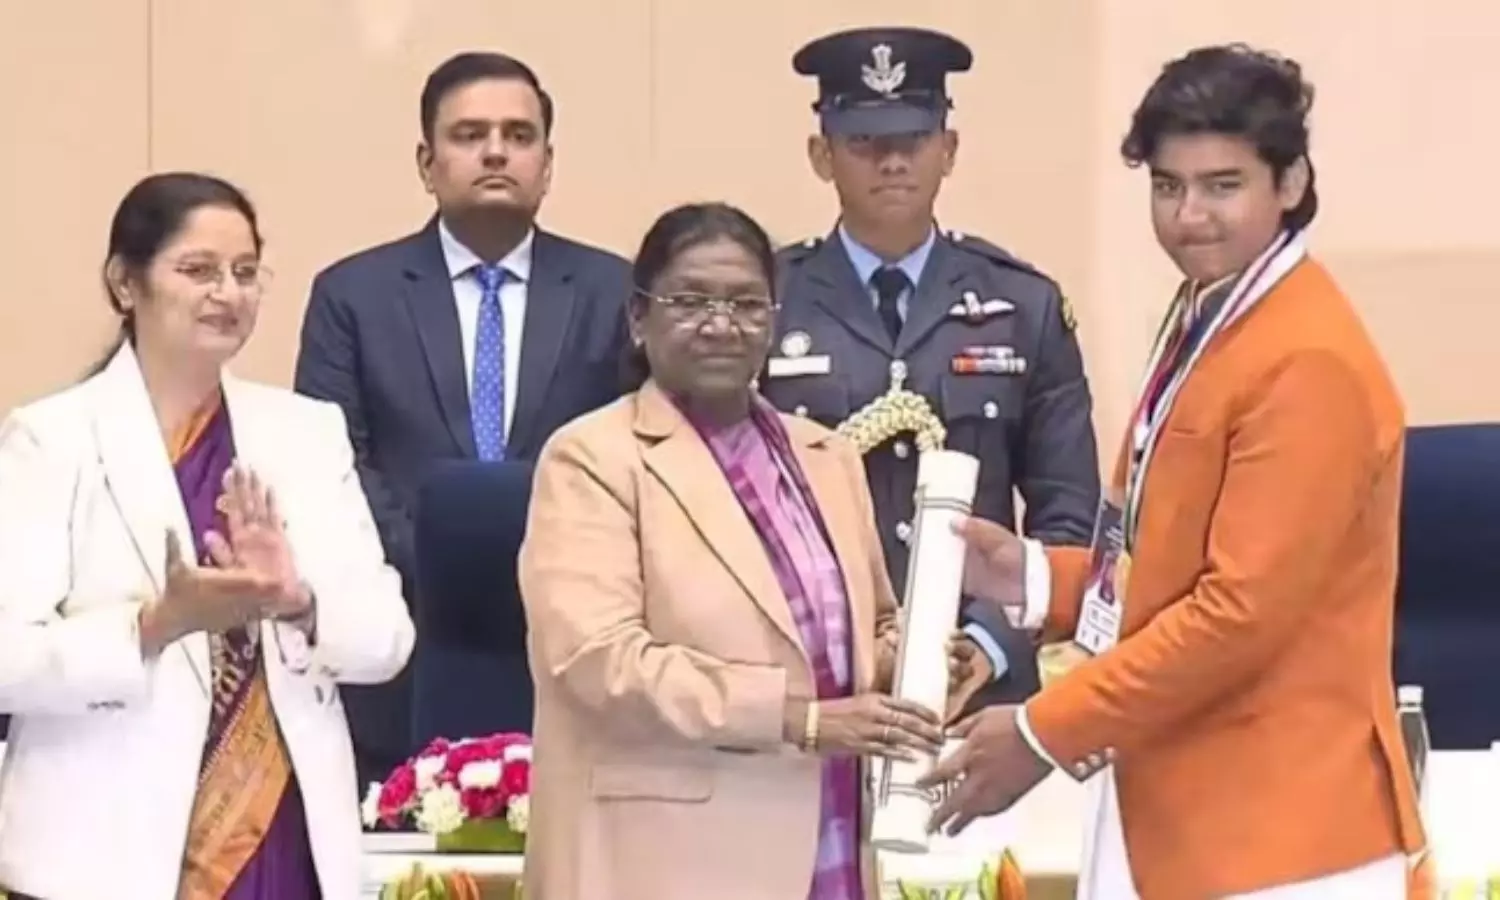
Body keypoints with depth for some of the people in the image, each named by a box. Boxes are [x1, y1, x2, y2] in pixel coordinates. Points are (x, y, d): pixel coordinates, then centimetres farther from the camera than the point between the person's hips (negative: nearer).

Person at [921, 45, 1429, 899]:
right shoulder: (1205, 324, 15)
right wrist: (1042, 580, 4)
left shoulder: (1308, 361, -18)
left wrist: (1046, 732, -16)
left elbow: (1243, 608, -21)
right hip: (1183, 802, 10)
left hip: (1277, 828, -10)